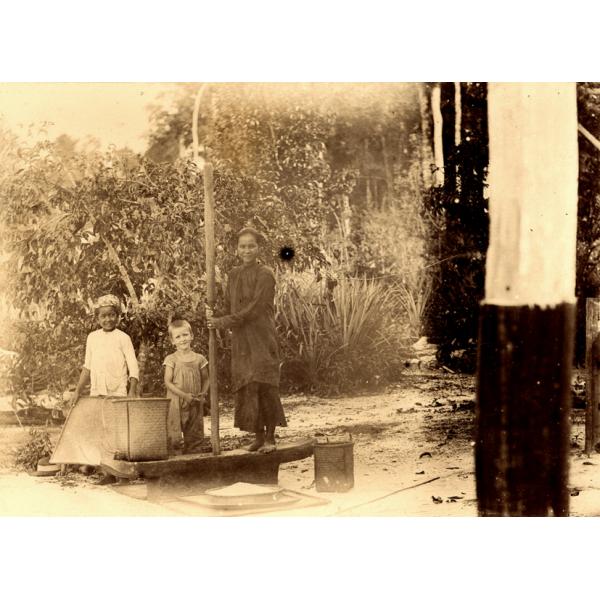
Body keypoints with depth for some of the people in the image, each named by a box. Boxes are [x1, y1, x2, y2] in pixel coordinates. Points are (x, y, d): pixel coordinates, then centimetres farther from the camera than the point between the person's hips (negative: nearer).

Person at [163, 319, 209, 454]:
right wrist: (184, 395, -16)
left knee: (195, 436, 9)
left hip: (195, 404, 3)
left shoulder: (199, 359, 6)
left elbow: (205, 379, 13)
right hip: (176, 403, -3)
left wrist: (203, 394, -5)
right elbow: (168, 382, -7)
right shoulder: (171, 359, -2)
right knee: (174, 437, -6)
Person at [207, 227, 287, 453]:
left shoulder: (265, 275, -7)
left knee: (264, 386, -9)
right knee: (246, 389, 4)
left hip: (261, 338, -5)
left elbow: (253, 309, -15)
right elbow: (229, 307, 13)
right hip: (241, 340, 5)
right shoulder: (234, 275, 13)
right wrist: (214, 318, -8)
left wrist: (222, 322, -20)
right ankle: (258, 436, 13)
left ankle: (270, 437, 1)